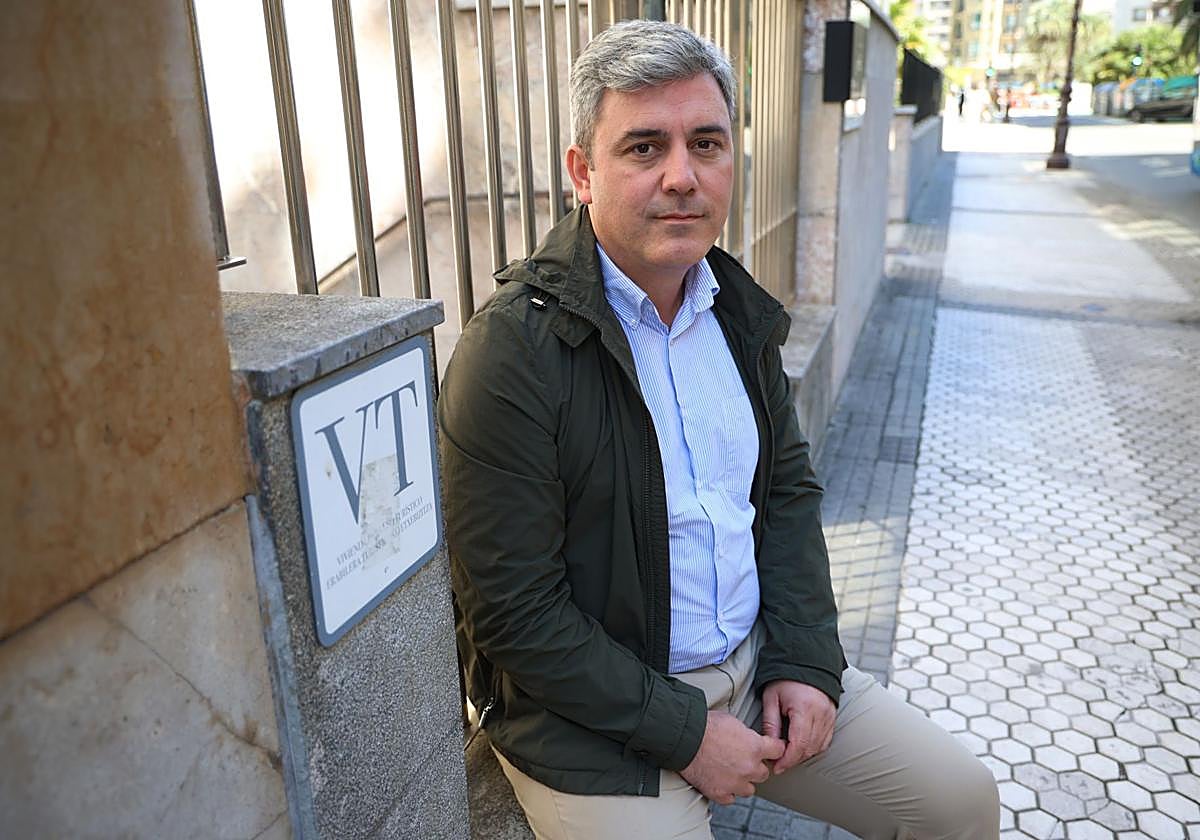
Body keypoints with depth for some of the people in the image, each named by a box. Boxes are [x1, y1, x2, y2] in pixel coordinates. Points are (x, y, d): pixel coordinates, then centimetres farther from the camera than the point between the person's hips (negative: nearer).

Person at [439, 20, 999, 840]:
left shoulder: (739, 309, 2)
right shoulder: (511, 351, -21)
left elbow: (789, 488, 9)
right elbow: (514, 613, -19)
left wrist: (805, 659, -1)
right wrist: (684, 733, -16)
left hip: (756, 661, 6)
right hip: (591, 708, -5)